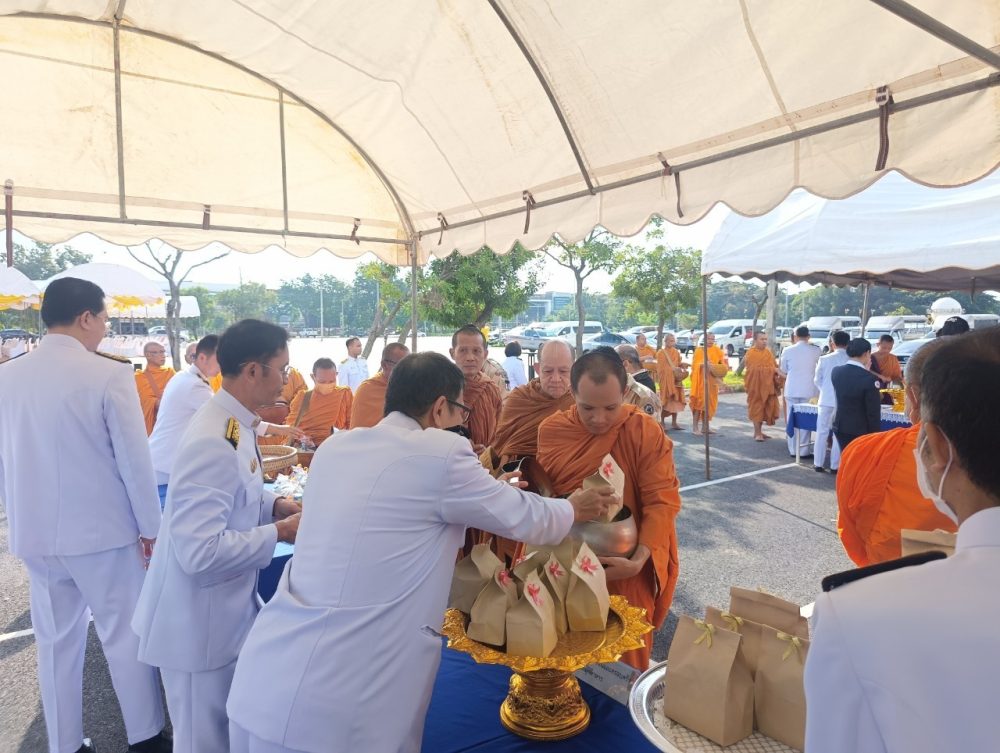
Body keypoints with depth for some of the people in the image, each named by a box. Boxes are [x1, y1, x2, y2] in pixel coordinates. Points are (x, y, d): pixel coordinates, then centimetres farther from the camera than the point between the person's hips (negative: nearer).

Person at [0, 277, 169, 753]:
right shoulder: (109, 374, -16)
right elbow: (134, 458, -15)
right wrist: (151, 527, -4)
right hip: (103, 530, -5)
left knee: (56, 642, 17)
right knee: (125, 636, 9)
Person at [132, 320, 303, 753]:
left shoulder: (232, 426, 1)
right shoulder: (214, 442, -30)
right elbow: (200, 551, -32)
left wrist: (274, 505, -1)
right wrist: (278, 533, -22)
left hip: (224, 610, 9)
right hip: (199, 623, -9)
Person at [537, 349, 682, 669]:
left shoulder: (647, 432, -15)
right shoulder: (550, 430, -7)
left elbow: (663, 502, -17)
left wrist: (639, 560, -27)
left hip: (627, 570, -2)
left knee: (627, 653, 16)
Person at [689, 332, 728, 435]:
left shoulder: (717, 350, 10)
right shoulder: (699, 350, -1)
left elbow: (723, 364, 8)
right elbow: (695, 364, -10)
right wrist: (703, 364, -27)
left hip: (712, 380, 5)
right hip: (701, 379, -5)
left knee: (710, 402, 7)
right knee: (700, 401, -8)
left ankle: (705, 426, 16)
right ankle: (695, 427, -5)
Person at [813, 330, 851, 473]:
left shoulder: (824, 359, -6)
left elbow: (817, 380, 3)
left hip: (827, 399, 0)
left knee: (822, 432, 9)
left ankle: (818, 463, 11)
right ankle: (835, 465, 9)